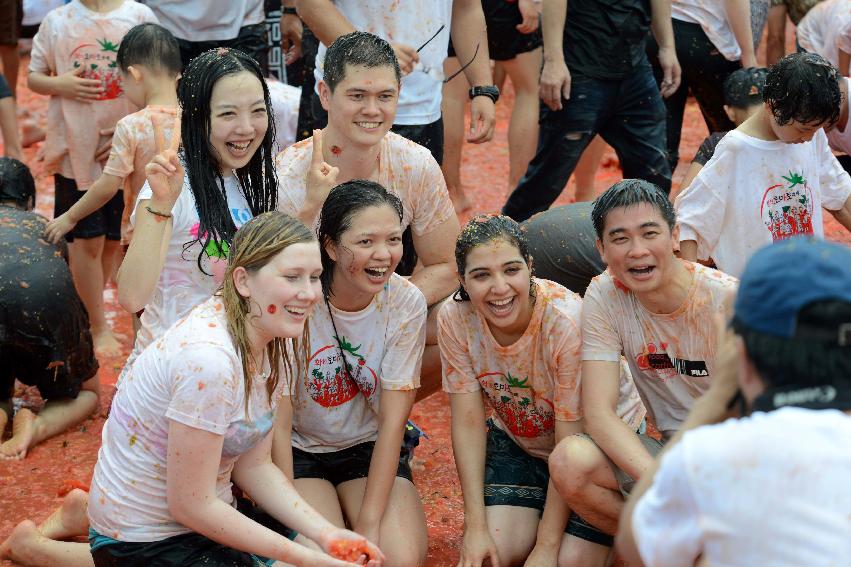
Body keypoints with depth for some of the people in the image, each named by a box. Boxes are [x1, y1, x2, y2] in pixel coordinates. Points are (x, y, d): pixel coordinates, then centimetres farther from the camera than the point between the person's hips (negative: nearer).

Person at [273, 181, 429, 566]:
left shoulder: (406, 303, -14)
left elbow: (393, 420, -13)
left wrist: (368, 524, -19)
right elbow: (278, 424, -16)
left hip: (370, 448, 2)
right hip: (299, 451, -2)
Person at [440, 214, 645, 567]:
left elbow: (571, 446, -26)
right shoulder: (454, 319, -20)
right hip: (518, 441, 3)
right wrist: (476, 528, -20)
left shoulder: (568, 322, -32)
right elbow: (468, 422, -15)